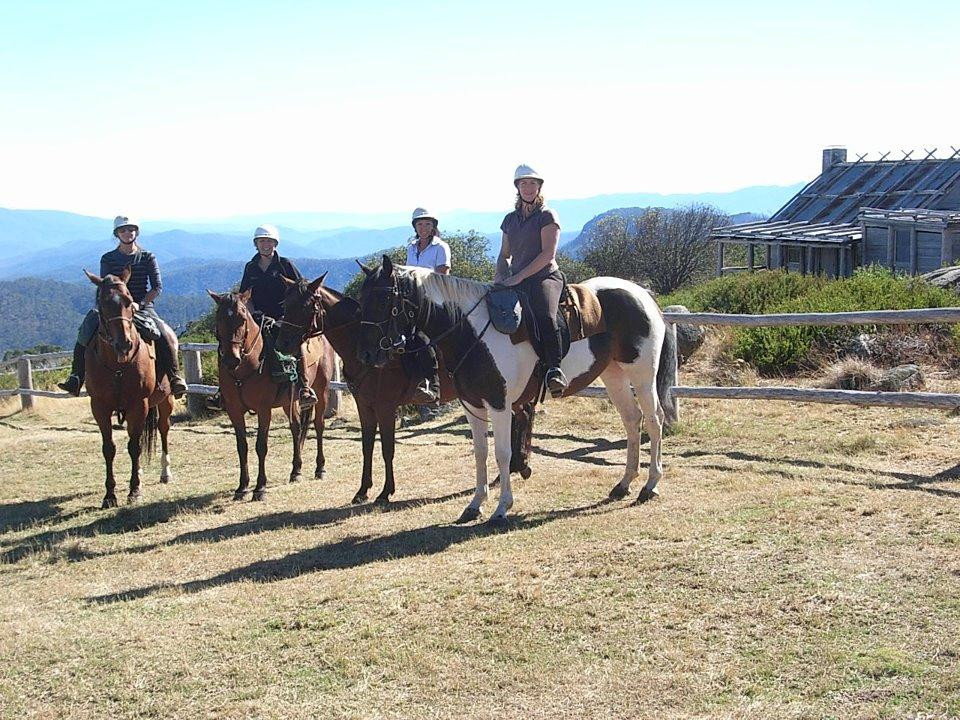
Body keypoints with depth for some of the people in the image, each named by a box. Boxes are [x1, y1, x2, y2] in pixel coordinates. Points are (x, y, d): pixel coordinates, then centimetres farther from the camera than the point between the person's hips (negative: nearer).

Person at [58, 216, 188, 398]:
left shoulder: (148, 257, 6)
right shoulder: (108, 259, 8)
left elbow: (157, 288, 1)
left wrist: (139, 304, -13)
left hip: (143, 307, -1)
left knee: (167, 335, -29)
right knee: (86, 331, -21)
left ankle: (175, 377, -21)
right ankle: (76, 377, -16)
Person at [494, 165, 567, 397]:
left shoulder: (547, 216, 1)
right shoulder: (510, 219, 20)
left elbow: (548, 254, -9)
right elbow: (504, 255, 24)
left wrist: (518, 277, -15)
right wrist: (501, 275, 1)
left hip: (545, 276, -6)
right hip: (515, 281, 6)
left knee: (544, 315, -36)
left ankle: (554, 370, -42)